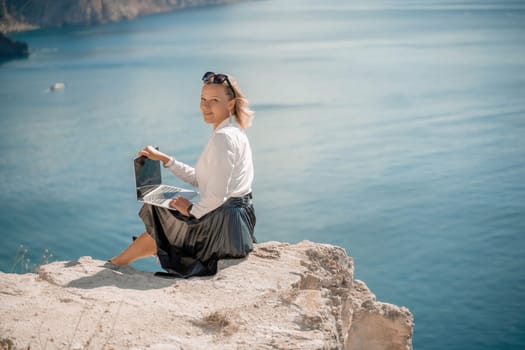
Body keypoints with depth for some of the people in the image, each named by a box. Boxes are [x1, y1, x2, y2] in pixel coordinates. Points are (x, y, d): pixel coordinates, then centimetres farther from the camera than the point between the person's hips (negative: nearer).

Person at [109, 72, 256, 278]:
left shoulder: (223, 137, -22)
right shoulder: (233, 132, 11)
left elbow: (217, 195, -26)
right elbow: (199, 179, 18)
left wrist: (192, 210, -9)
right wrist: (165, 160, 16)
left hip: (223, 226, -9)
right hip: (234, 221, 9)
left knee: (158, 231, 12)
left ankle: (113, 264, 35)